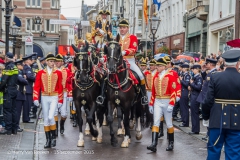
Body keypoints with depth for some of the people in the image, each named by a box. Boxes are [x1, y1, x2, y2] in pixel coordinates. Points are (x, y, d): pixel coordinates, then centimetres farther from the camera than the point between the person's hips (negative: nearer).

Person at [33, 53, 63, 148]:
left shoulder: (58, 73, 1)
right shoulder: (41, 73, 2)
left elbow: (60, 88, 1)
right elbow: (36, 86, 0)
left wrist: (60, 100, -2)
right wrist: (35, 98, -9)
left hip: (54, 98, -2)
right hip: (44, 98, 2)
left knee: (50, 117, -15)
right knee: (45, 119, 6)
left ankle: (53, 137, 6)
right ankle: (48, 140, 15)